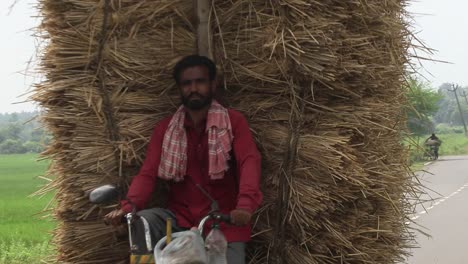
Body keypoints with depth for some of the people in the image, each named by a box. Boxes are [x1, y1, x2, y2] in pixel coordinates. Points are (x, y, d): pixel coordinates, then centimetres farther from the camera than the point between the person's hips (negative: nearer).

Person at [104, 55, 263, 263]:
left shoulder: (233, 122, -1)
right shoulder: (165, 129, 7)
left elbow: (250, 162, -17)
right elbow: (148, 173, -2)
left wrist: (245, 205, -37)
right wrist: (128, 205, -24)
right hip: (180, 218, 2)